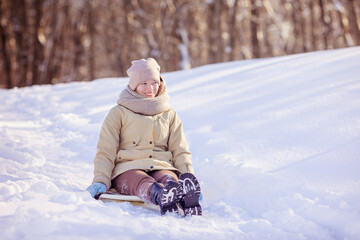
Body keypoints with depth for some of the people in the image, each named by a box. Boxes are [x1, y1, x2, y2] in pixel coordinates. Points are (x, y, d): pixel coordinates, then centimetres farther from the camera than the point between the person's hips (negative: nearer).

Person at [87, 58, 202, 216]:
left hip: (161, 167, 2)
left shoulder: (170, 115, 24)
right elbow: (105, 152, 10)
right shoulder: (118, 113, 16)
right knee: (142, 182, -39)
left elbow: (180, 152, 18)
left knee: (168, 179, -36)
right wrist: (100, 180, -7)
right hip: (127, 169, -2)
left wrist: (189, 177, -1)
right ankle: (164, 196, -74)